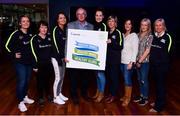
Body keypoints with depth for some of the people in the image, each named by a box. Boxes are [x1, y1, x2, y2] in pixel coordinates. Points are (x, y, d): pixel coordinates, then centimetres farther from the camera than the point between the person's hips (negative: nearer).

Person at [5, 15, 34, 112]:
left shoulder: (30, 34, 5)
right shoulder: (16, 34, -12)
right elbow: (7, 46, -6)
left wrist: (33, 56, 10)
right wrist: (13, 54, -12)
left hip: (29, 61, 6)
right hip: (20, 62, -6)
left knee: (27, 80, 15)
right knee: (21, 81, -4)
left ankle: (25, 97, 33)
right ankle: (21, 102, 9)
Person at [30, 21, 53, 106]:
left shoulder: (49, 37, 4)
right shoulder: (35, 39, -8)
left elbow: (52, 49, 12)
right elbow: (33, 53, -10)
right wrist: (35, 66, -12)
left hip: (48, 63, 4)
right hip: (40, 64, -3)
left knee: (48, 79, 15)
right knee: (40, 80, 7)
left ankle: (48, 94, 33)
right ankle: (41, 97, 20)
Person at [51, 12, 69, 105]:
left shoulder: (65, 30, 10)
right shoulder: (56, 30, -11)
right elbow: (56, 45, -15)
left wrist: (65, 56, 5)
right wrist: (62, 57, -17)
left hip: (63, 56, 7)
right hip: (57, 57, -7)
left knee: (62, 76, 13)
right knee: (58, 77, -3)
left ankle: (59, 94, 28)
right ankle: (55, 97, 10)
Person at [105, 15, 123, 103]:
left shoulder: (118, 33, -6)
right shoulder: (107, 32, 11)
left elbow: (120, 46, -14)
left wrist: (111, 42, -24)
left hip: (115, 59, -6)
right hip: (107, 58, 6)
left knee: (114, 77, 1)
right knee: (108, 76, 11)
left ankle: (113, 95, 13)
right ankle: (110, 93, 24)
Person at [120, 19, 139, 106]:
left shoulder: (134, 35, -7)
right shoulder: (122, 35, 9)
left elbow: (135, 50, -11)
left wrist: (131, 62, -15)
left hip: (128, 62, -5)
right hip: (122, 61, 5)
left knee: (127, 80, -1)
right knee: (125, 79, 12)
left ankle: (128, 98, 13)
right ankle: (125, 95, 26)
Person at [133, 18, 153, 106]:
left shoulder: (150, 36, -10)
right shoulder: (138, 35, 6)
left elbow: (147, 51, -13)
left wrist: (140, 61, -12)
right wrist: (135, 60, 3)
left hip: (144, 61, -5)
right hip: (138, 61, 5)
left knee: (144, 80, 4)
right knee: (139, 79, 14)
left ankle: (145, 98, 19)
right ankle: (141, 95, 29)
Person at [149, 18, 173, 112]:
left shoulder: (167, 37, -8)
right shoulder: (153, 36, 9)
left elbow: (167, 51, -11)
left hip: (162, 65, -6)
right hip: (153, 64, 6)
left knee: (160, 84, 2)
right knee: (156, 83, 16)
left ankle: (159, 106, 11)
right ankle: (157, 101, 32)